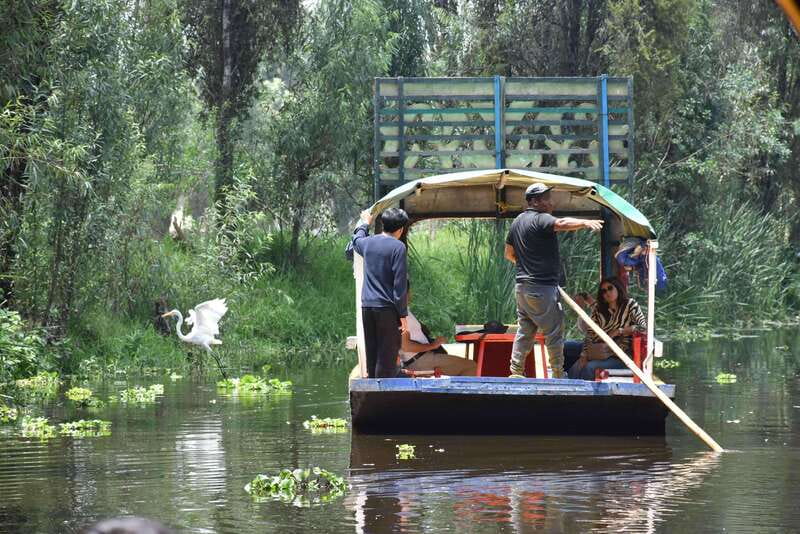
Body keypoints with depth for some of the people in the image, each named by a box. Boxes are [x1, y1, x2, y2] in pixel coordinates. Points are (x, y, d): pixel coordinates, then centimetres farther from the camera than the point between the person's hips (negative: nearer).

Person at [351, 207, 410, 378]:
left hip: (367, 306, 6)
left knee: (371, 352, 12)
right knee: (388, 353, -4)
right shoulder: (398, 247, -10)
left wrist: (365, 224, 53)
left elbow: (356, 240, 36)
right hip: (387, 308, -6)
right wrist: (402, 314, -10)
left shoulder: (368, 242, 8)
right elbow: (400, 284, -13)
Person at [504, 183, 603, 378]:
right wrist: (585, 222, -48)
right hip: (542, 287, -9)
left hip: (522, 286, 9)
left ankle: (516, 372, 13)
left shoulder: (517, 222, 16)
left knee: (525, 331, 13)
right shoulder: (540, 219, -13)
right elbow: (561, 223, -34)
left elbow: (509, 254, 25)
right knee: (554, 332, -2)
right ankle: (559, 374, 0)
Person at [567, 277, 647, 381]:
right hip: (597, 352, 4)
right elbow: (590, 334, 10)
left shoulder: (630, 305, 4)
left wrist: (619, 331, -11)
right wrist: (584, 355, -4)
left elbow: (643, 327, -7)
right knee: (574, 370, -23)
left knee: (589, 368, -28)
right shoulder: (598, 309, 15)